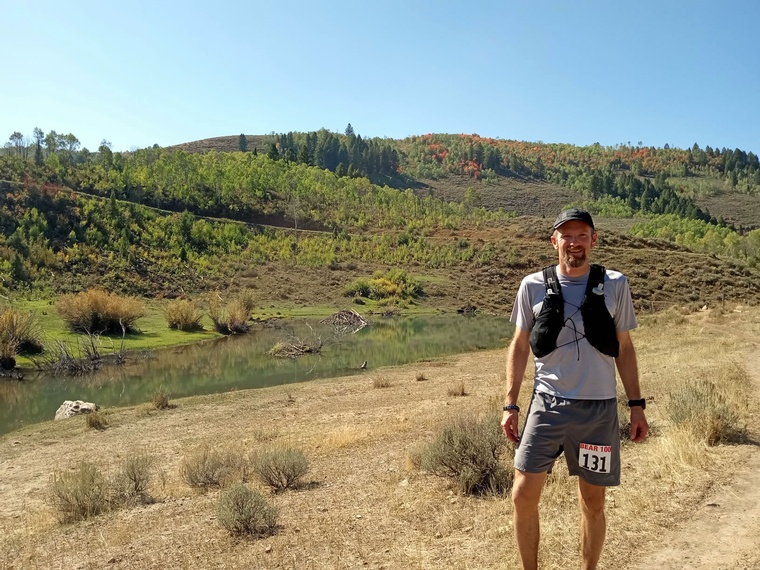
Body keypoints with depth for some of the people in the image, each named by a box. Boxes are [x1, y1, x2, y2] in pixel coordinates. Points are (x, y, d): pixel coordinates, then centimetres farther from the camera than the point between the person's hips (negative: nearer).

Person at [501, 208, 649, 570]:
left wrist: (637, 405, 5)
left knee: (593, 503, 11)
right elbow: (519, 346, 6)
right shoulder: (533, 286, -1)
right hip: (547, 405, 0)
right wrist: (510, 405, 2)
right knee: (523, 495, 0)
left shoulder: (615, 286, 1)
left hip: (599, 409, 1)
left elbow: (624, 348, 9)